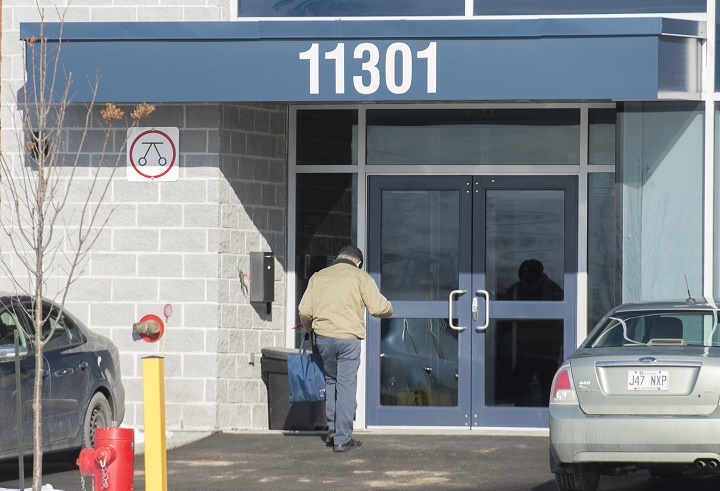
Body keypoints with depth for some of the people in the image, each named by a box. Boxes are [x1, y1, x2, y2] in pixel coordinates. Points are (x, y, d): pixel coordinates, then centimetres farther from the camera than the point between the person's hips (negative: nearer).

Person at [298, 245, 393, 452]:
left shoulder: (318, 276, 14)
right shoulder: (360, 277, 3)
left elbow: (305, 311, 9)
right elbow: (378, 308, -4)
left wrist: (309, 328, 29)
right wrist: (388, 308, 19)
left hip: (323, 337, 3)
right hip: (348, 338, -3)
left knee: (331, 381, 22)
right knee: (346, 386, 1)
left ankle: (332, 430, 18)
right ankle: (342, 439, 1)